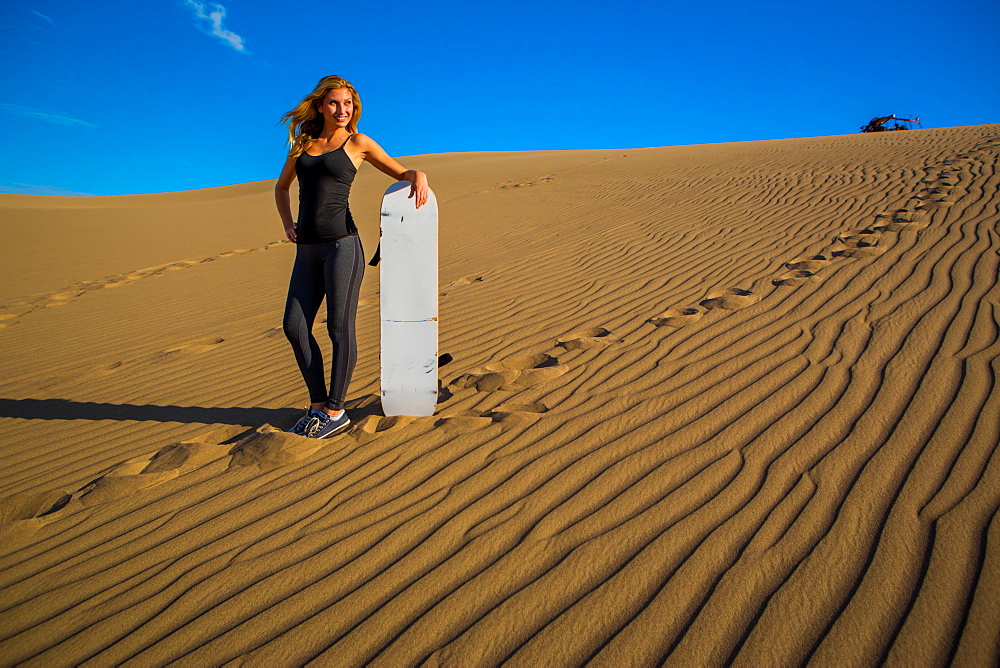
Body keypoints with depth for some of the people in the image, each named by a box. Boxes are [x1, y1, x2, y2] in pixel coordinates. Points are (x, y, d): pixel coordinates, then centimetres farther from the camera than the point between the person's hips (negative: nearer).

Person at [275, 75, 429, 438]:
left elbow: (402, 172, 8)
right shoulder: (302, 143, 16)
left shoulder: (358, 143, 5)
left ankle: (335, 411, 8)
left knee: (340, 327, -3)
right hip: (307, 250, 5)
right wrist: (287, 224, 14)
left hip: (342, 243, -5)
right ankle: (318, 405, 13)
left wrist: (419, 176, -16)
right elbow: (281, 187, 30)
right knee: (294, 326, 0)